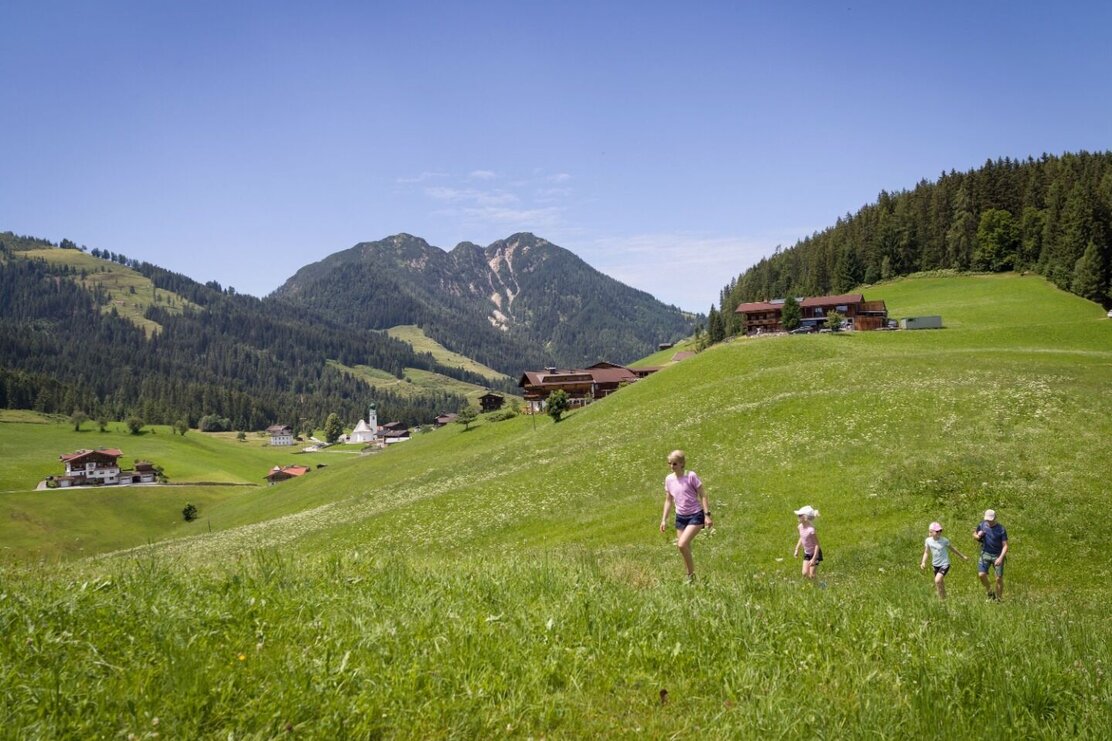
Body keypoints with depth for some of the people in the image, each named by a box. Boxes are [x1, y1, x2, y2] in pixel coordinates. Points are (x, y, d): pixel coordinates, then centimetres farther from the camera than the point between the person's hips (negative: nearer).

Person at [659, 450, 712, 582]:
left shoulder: (691, 476, -12)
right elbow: (668, 500, 14)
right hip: (680, 517, 6)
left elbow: (703, 495, -9)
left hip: (695, 516, -6)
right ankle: (690, 576, 21)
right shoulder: (669, 479, 4)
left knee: (682, 545, -19)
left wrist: (707, 515, -15)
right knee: (683, 548, 6)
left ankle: (691, 575, -2)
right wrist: (664, 519, 10)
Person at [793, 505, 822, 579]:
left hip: (815, 553, -7)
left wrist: (813, 559, -25)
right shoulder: (801, 527, -9)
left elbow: (817, 545, -26)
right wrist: (797, 550, 8)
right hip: (807, 553, 7)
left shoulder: (811, 530, -33)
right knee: (805, 573, 8)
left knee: (811, 575, 0)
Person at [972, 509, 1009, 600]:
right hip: (985, 554, 2)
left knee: (999, 578, -2)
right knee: (981, 574, -13)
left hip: (997, 555, -2)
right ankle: (990, 592, 9)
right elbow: (975, 537, 14)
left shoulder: (1001, 529, -11)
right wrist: (978, 536, -11)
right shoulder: (982, 525, -1)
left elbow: (1005, 546, -10)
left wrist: (1000, 558, -23)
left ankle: (999, 598, 13)